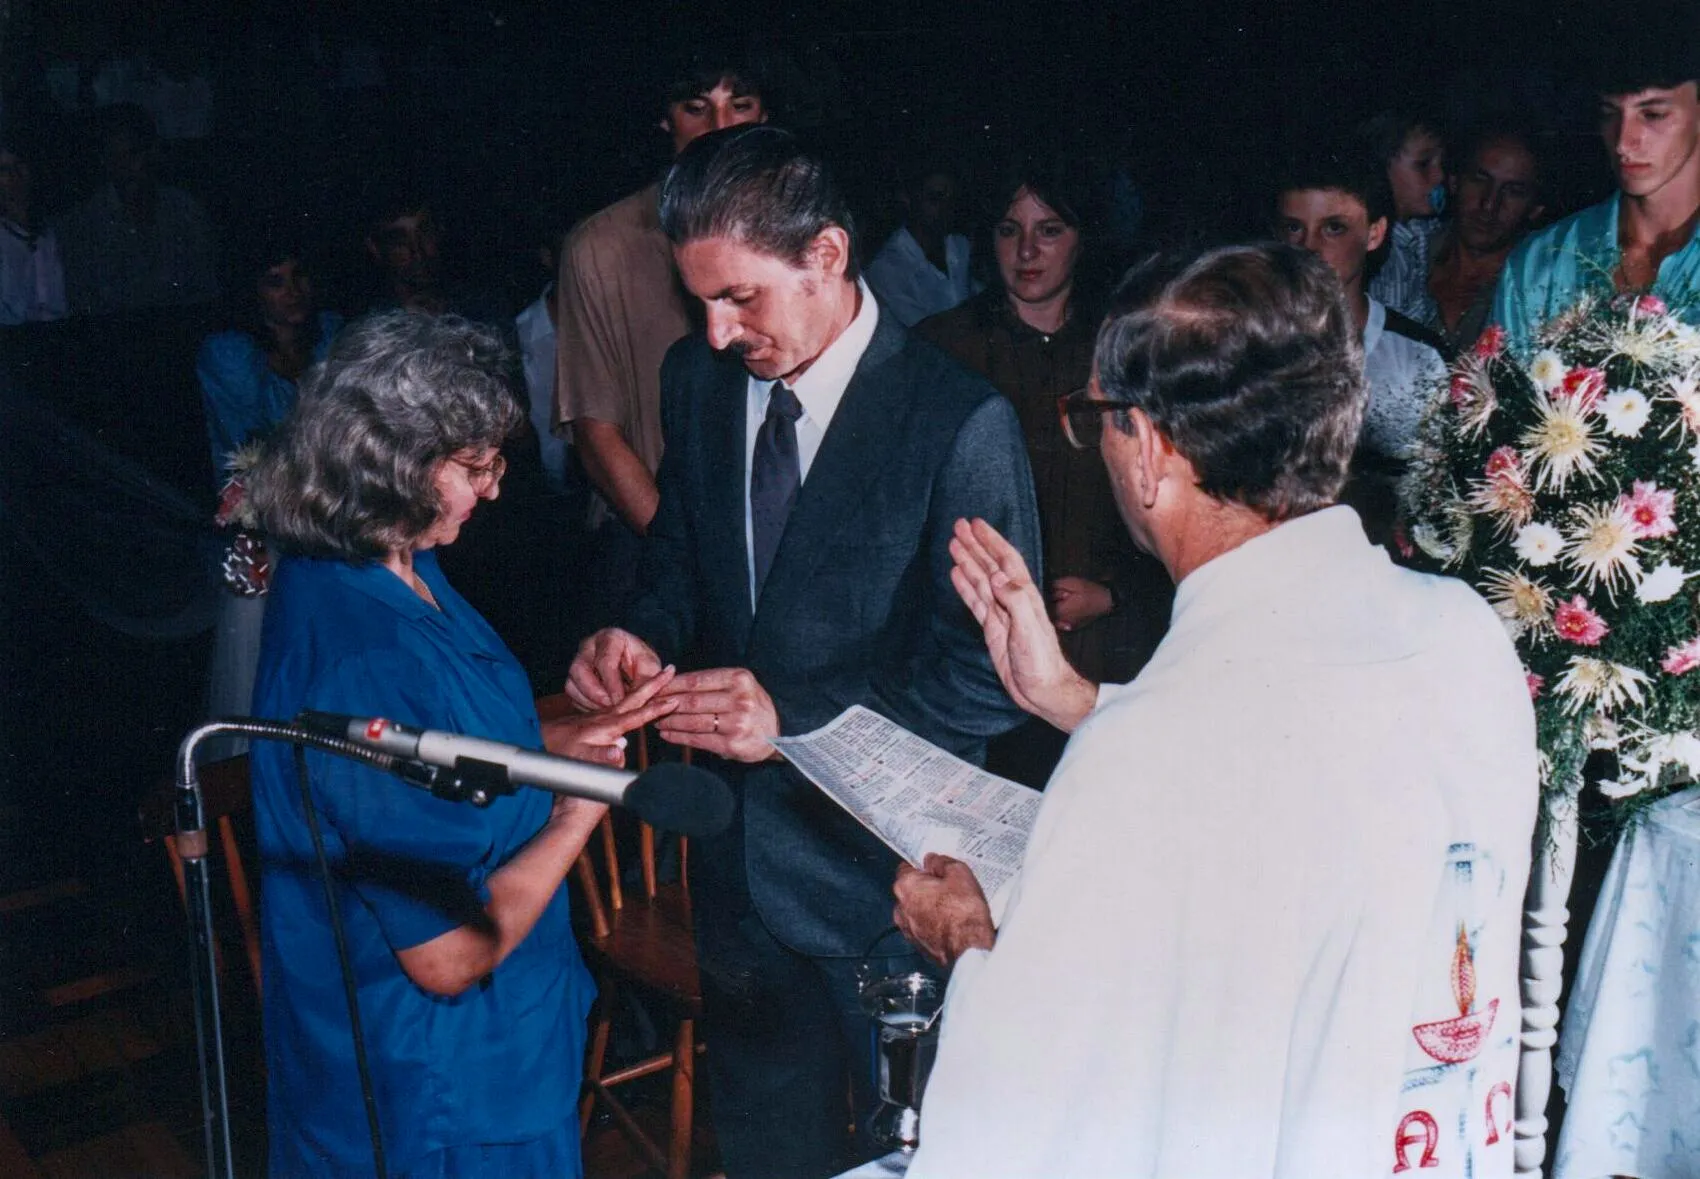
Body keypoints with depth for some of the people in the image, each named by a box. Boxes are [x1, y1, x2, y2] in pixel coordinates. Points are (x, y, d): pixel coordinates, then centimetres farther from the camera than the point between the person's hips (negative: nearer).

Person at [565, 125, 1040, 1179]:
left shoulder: (962, 421, -20)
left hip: (880, 865, -5)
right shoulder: (698, 377, -1)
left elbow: (992, 680, -18)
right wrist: (644, 637, -10)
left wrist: (799, 718, -26)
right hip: (739, 854, 6)